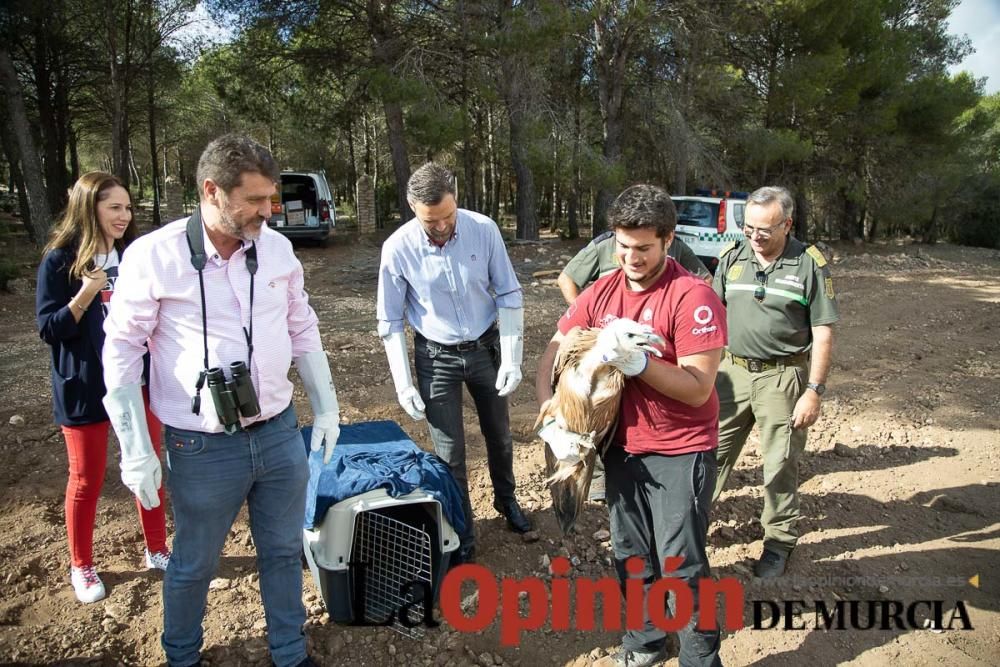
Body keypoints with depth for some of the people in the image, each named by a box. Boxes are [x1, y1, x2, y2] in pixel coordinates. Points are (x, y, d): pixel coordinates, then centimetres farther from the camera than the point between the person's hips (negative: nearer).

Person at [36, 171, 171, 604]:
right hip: (85, 389, -3)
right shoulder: (60, 261, -9)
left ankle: (157, 550, 30)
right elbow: (48, 329, -11)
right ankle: (81, 566, 29)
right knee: (86, 480, 10)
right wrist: (86, 295, -24)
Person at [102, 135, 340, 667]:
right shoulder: (154, 256, -13)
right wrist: (135, 449, -9)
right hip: (203, 448, -3)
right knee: (194, 564, 17)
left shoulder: (276, 247, -1)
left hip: (280, 433, 4)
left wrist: (325, 406, 10)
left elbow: (303, 330, 9)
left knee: (283, 550, 18)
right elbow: (121, 353, -8)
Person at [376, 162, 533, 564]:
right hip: (436, 357, -2)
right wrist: (403, 384, -10)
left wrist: (511, 359, -11)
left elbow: (509, 295, -7)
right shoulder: (398, 248, -18)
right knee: (450, 453, 5)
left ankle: (506, 501, 48)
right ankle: (461, 535, 27)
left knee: (499, 436, 19)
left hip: (486, 347, 2)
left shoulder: (484, 230, -16)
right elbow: (390, 322, -7)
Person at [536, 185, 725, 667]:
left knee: (682, 567, 3)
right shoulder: (602, 292, -2)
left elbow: (698, 389, -21)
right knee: (631, 556, 19)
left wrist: (637, 362, -33)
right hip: (623, 446, 6)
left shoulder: (693, 297, -19)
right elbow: (553, 353, 2)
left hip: (681, 453, -6)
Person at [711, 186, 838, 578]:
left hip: (783, 377, -3)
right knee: (712, 453, 10)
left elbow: (823, 333, -5)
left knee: (780, 465, 8)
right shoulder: (732, 258, 4)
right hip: (732, 371, 3)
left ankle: (779, 541, 25)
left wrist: (814, 390, -10)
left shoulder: (809, 264, -6)